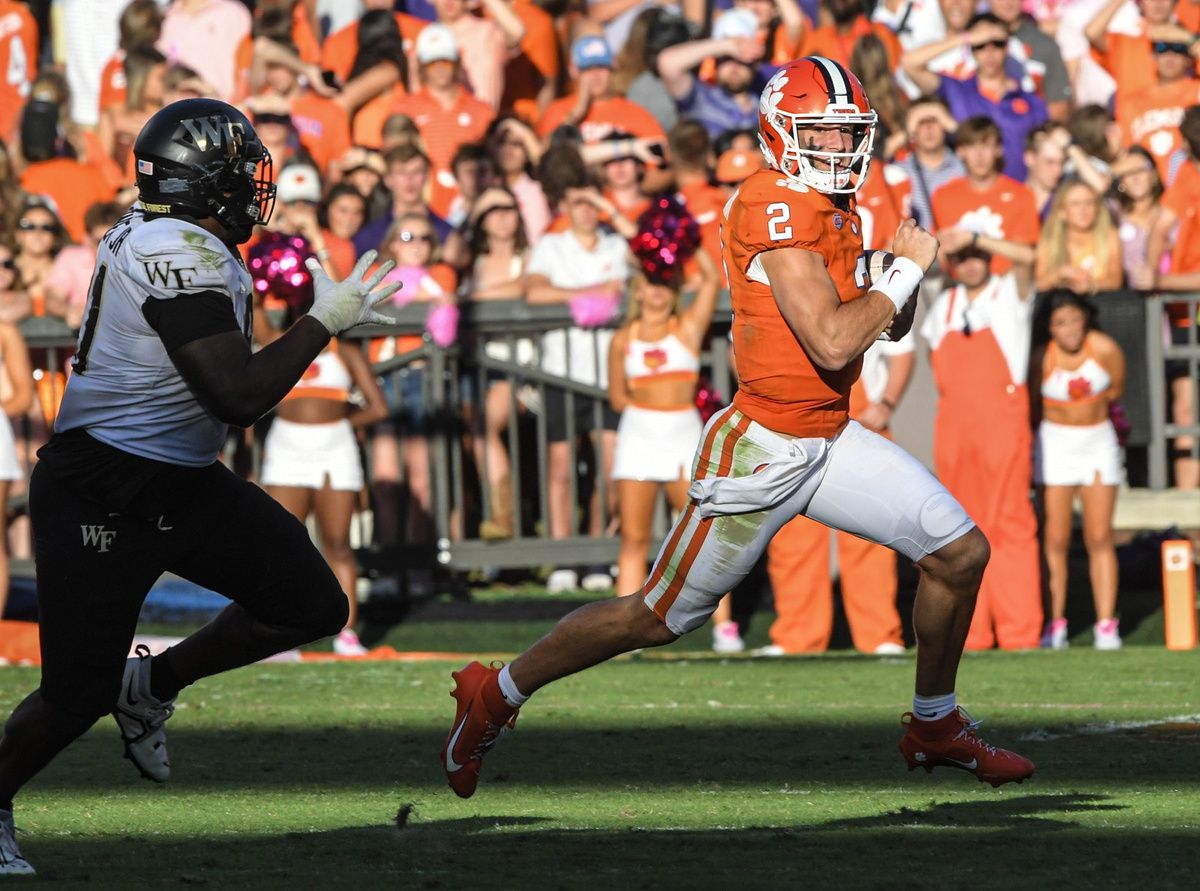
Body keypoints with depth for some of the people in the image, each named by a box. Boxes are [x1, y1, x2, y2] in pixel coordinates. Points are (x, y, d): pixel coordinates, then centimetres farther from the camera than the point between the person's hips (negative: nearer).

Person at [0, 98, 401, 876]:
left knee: (311, 606, 6)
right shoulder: (183, 257, -24)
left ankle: (152, 686, 22)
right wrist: (324, 323, -19)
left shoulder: (154, 237, 6)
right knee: (78, 695, -5)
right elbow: (236, 396, -27)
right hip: (101, 499, -10)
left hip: (183, 488, 10)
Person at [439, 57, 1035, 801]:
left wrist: (907, 267, -2)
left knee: (961, 552, 5)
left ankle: (935, 725, 24)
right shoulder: (778, 208, -21)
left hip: (829, 441, 9)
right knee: (659, 618, 2)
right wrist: (908, 270, -15)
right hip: (766, 451, -9)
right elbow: (832, 343, -28)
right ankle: (494, 697, 20)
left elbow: (893, 327, 19)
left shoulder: (836, 209, 8)